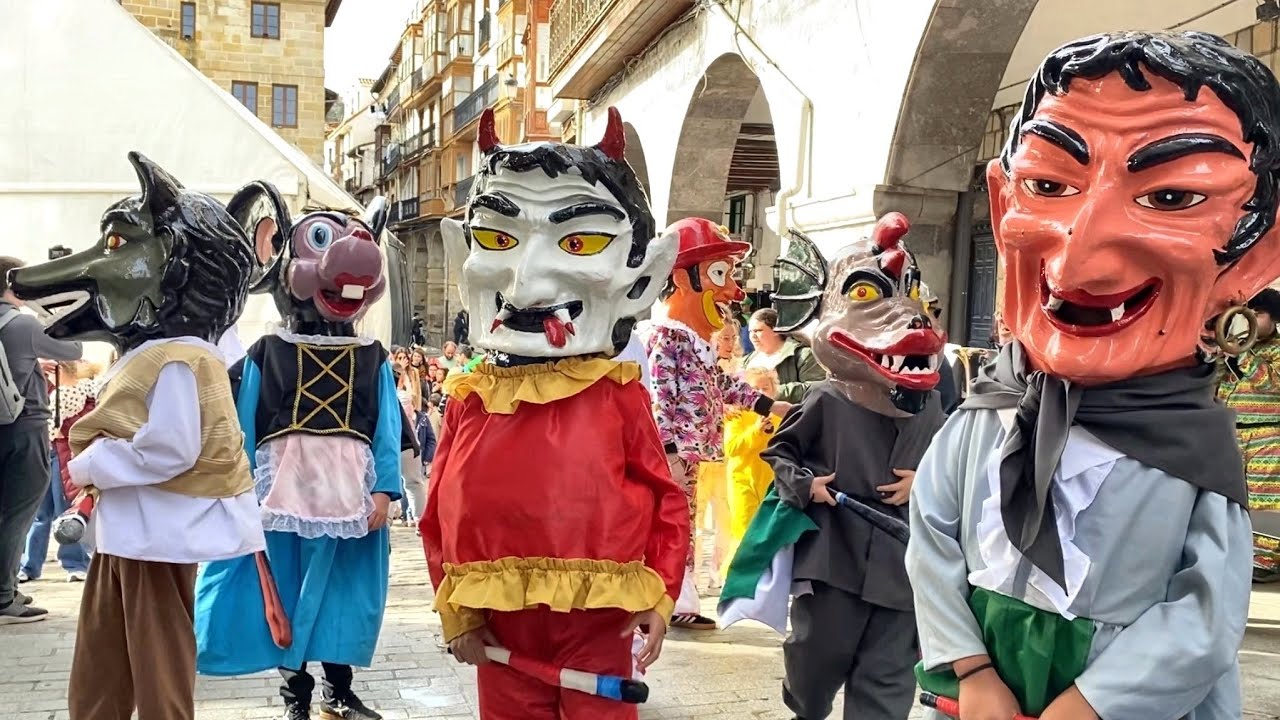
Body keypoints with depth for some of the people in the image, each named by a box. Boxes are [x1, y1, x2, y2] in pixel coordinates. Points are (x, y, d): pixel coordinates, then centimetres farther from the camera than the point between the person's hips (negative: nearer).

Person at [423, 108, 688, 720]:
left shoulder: (618, 395, -7)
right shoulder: (469, 399, 0)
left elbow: (665, 500, -4)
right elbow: (441, 514, 4)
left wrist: (657, 597, -7)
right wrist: (457, 613, 3)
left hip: (598, 621, -3)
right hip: (501, 626, 3)